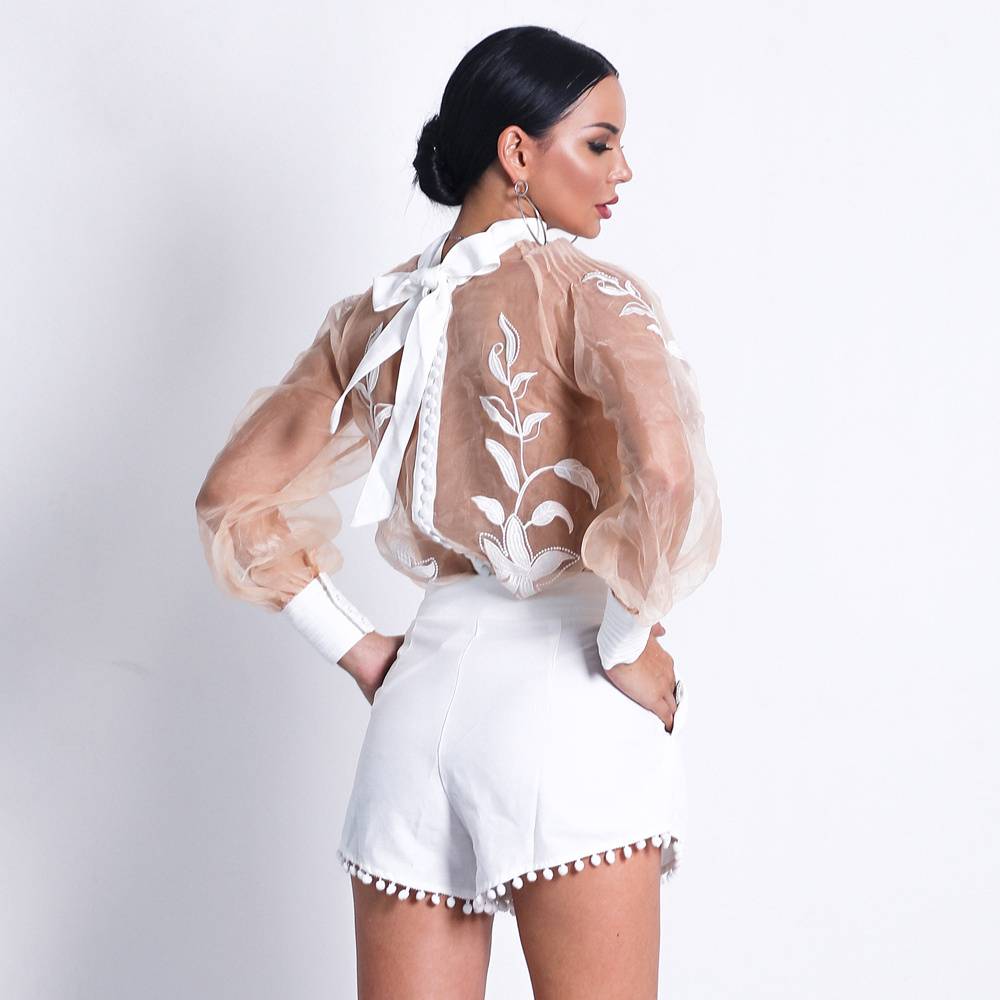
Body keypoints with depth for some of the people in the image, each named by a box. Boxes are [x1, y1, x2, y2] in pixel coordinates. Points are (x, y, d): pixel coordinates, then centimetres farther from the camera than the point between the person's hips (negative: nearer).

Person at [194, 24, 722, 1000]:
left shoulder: (380, 311, 11)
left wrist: (354, 646, 13)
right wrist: (629, 648, -10)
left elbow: (234, 495, 15)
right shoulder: (583, 286, -6)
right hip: (562, 697, -6)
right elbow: (666, 474, -24)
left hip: (424, 691, 6)